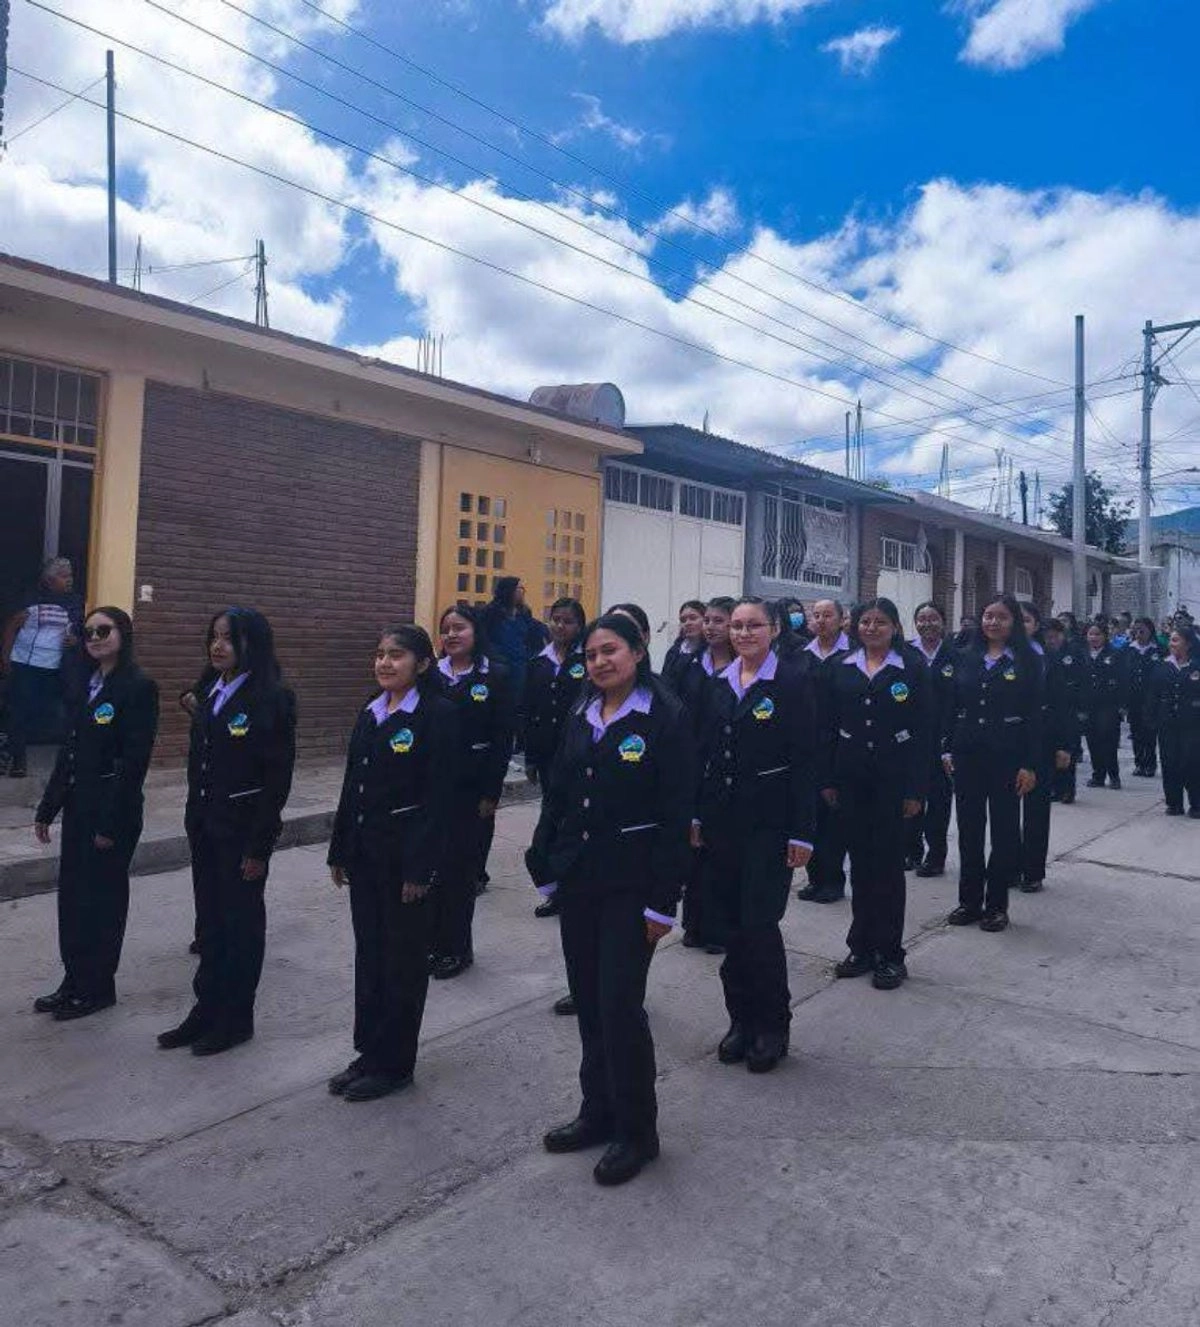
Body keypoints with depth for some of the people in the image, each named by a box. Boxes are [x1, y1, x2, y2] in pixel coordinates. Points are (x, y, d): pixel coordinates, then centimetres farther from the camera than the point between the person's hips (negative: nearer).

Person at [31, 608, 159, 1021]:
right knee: (72, 894, 14)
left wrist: (110, 823, -17)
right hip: (78, 805, 8)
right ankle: (74, 981, 28)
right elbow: (69, 750, 14)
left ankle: (97, 987, 19)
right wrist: (47, 809, 12)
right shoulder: (87, 685, 11)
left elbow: (135, 760, -17)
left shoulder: (139, 688, -13)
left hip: (113, 809, -8)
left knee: (102, 898, 4)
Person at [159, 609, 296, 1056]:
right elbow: (198, 761, 12)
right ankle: (207, 1010, 29)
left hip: (243, 827, -7)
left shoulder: (272, 698, -14)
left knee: (241, 922, 7)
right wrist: (194, 819, 8)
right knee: (209, 918, 15)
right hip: (206, 824, 7)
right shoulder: (213, 693, 9)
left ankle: (235, 1018, 22)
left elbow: (278, 778, -16)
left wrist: (259, 844, -16)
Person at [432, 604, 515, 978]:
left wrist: (490, 794, -9)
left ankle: (457, 947, 19)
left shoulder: (495, 677, -4)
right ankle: (435, 943, 23)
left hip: (472, 790, -3)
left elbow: (503, 740, -6)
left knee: (461, 869, 4)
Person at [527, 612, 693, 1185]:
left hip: (631, 885, -6)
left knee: (620, 1005, -2)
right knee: (588, 1002, 14)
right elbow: (557, 797, 12)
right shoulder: (580, 720, 8)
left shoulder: (665, 718, -10)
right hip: (578, 879, 6)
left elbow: (675, 814, -13)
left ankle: (636, 1132, 18)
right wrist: (544, 867, 7)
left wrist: (663, 900, -15)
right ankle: (599, 1111, 33)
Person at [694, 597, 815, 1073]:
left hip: (769, 822, -5)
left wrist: (801, 832, -11)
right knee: (732, 924, 11)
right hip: (721, 819, 5)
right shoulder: (719, 684, 9)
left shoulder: (792, 684, -6)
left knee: (759, 923, -4)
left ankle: (773, 1026, 17)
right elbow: (707, 753, 12)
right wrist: (696, 815, 8)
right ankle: (742, 1019, 26)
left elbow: (804, 761, -8)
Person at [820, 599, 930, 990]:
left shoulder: (913, 667, -3)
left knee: (889, 863, 3)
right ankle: (862, 947, 23)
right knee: (860, 862, 11)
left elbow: (924, 731, -5)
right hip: (852, 778, 3)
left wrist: (916, 789, -9)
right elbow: (827, 727, 6)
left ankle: (890, 953, 15)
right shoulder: (840, 669, 6)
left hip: (893, 778, -3)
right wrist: (827, 778, 2)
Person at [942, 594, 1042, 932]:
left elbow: (1034, 715, -5)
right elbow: (949, 707, 8)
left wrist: (1029, 765, -10)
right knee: (969, 828, 9)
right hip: (967, 753, 3)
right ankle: (969, 900, 20)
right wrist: (947, 749, 1)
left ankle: (996, 904, 17)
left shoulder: (1028, 662, -2)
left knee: (1004, 829, 6)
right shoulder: (965, 659, 7)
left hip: (1007, 756, -3)